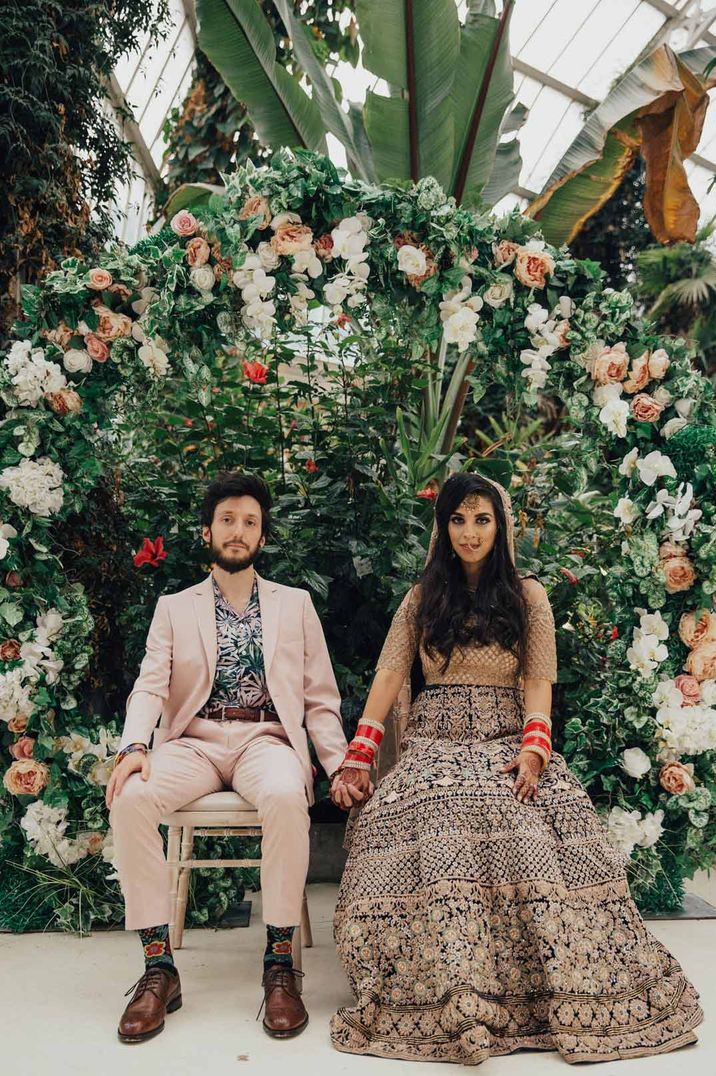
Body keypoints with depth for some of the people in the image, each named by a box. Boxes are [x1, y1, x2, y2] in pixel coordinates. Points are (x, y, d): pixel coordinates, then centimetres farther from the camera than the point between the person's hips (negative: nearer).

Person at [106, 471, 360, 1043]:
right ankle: (159, 967, -18)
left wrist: (339, 763, -3)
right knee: (130, 798, -30)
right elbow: (150, 686, 2)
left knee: (286, 797, -36)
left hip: (266, 739, -1)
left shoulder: (295, 605, 15)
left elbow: (320, 698, 12)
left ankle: (280, 964, -21)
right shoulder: (174, 608, 15)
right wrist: (134, 747, -19)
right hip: (193, 740, 1)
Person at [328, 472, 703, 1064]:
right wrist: (357, 755, -5)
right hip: (435, 743, 1)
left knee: (535, 835, -30)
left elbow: (538, 683, 3)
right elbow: (389, 677, 7)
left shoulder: (527, 595, 11)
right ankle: (447, 1000, -26)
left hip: (508, 741, 0)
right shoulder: (422, 598, 14)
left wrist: (533, 750, -15)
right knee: (437, 823, -31)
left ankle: (566, 995, -19)